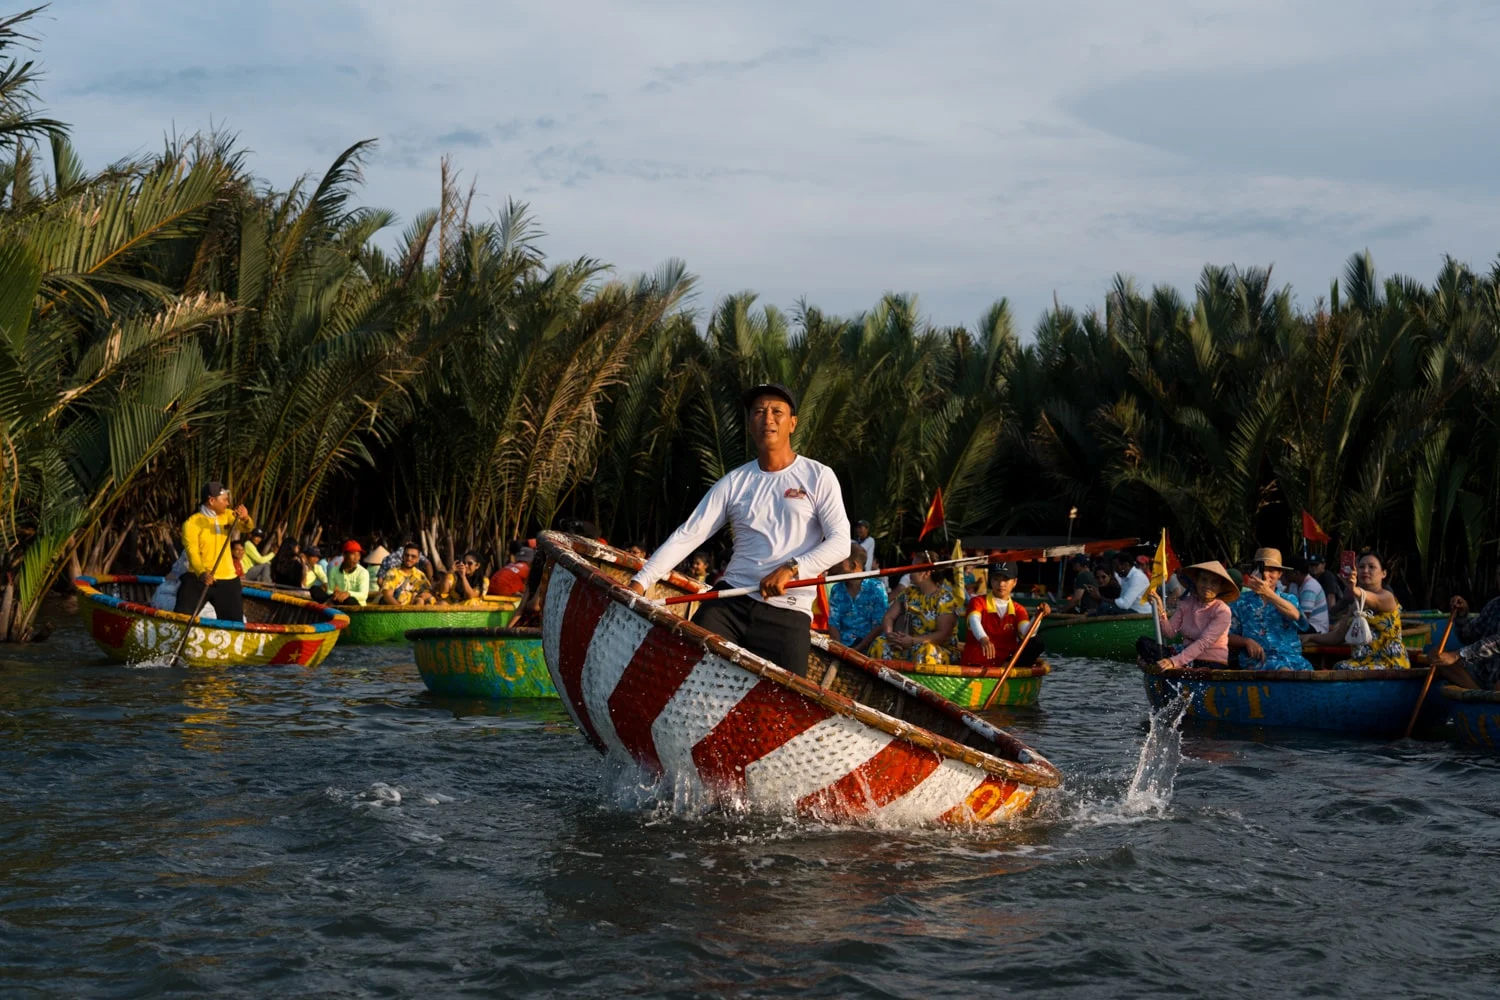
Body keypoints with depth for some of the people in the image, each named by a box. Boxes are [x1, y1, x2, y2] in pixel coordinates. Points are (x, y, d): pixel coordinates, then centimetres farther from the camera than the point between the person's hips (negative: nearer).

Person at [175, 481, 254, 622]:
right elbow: (192, 551, -20)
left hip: (228, 580, 5)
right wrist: (202, 573, -38)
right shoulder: (192, 523, -9)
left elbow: (248, 528, -5)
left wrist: (245, 519, -30)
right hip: (199, 579, -5)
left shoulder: (227, 515, 8)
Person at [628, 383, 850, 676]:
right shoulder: (734, 482, 11)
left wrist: (792, 568, -19)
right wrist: (640, 582, -5)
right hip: (731, 602, 2)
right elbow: (687, 536, 6)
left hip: (788, 614, -2)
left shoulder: (818, 477, 4)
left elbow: (840, 542, -4)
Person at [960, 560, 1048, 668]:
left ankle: (1005, 668, -26)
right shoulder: (978, 602, 3)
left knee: (1037, 642, -15)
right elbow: (974, 620, -21)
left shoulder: (1018, 610, 14)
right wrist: (983, 639, -44)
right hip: (976, 663, -5)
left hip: (1006, 661, 5)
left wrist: (1038, 617, -28)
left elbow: (1027, 633, -6)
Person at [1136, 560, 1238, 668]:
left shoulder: (1222, 611, -13)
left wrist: (1175, 661, -34)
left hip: (1212, 663, -6)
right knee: (1143, 642, -15)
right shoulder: (1186, 603, 4)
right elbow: (1169, 632, -2)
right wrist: (1160, 609, -21)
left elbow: (1204, 643, -23)